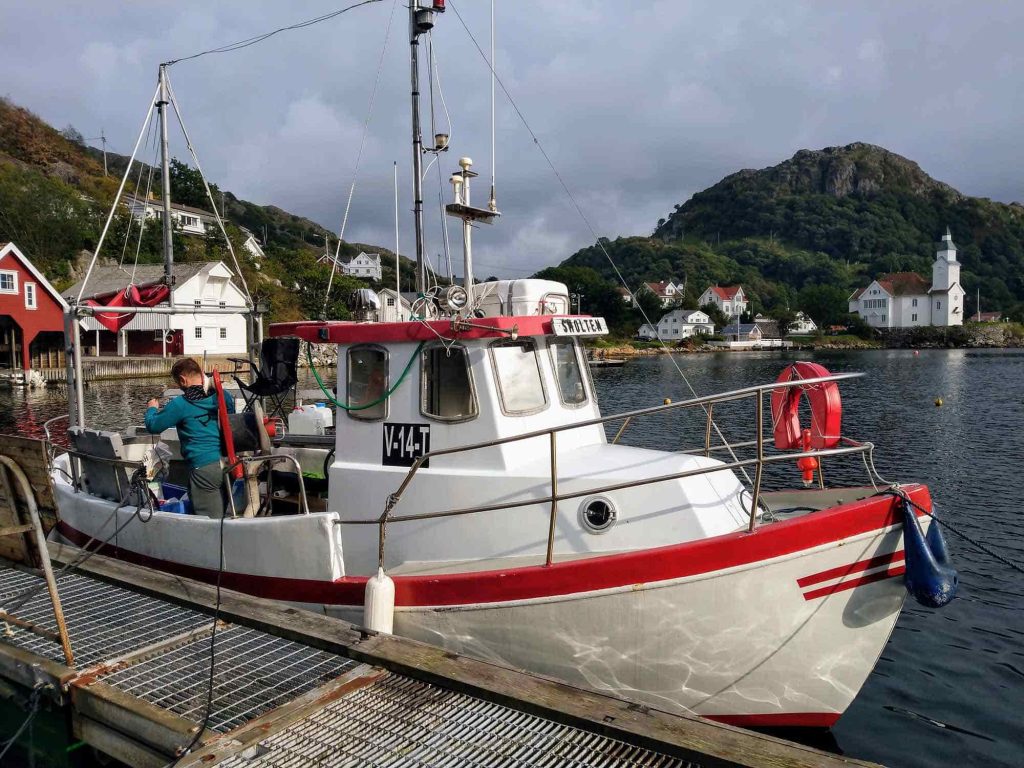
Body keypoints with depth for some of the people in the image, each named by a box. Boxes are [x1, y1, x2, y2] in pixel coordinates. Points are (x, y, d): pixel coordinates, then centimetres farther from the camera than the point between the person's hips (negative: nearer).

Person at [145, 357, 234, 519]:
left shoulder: (181, 404, -8)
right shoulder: (224, 396, 6)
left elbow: (153, 426, 2)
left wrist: (152, 409, 24)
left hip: (204, 467, -6)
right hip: (229, 463, 6)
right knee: (222, 518, 17)